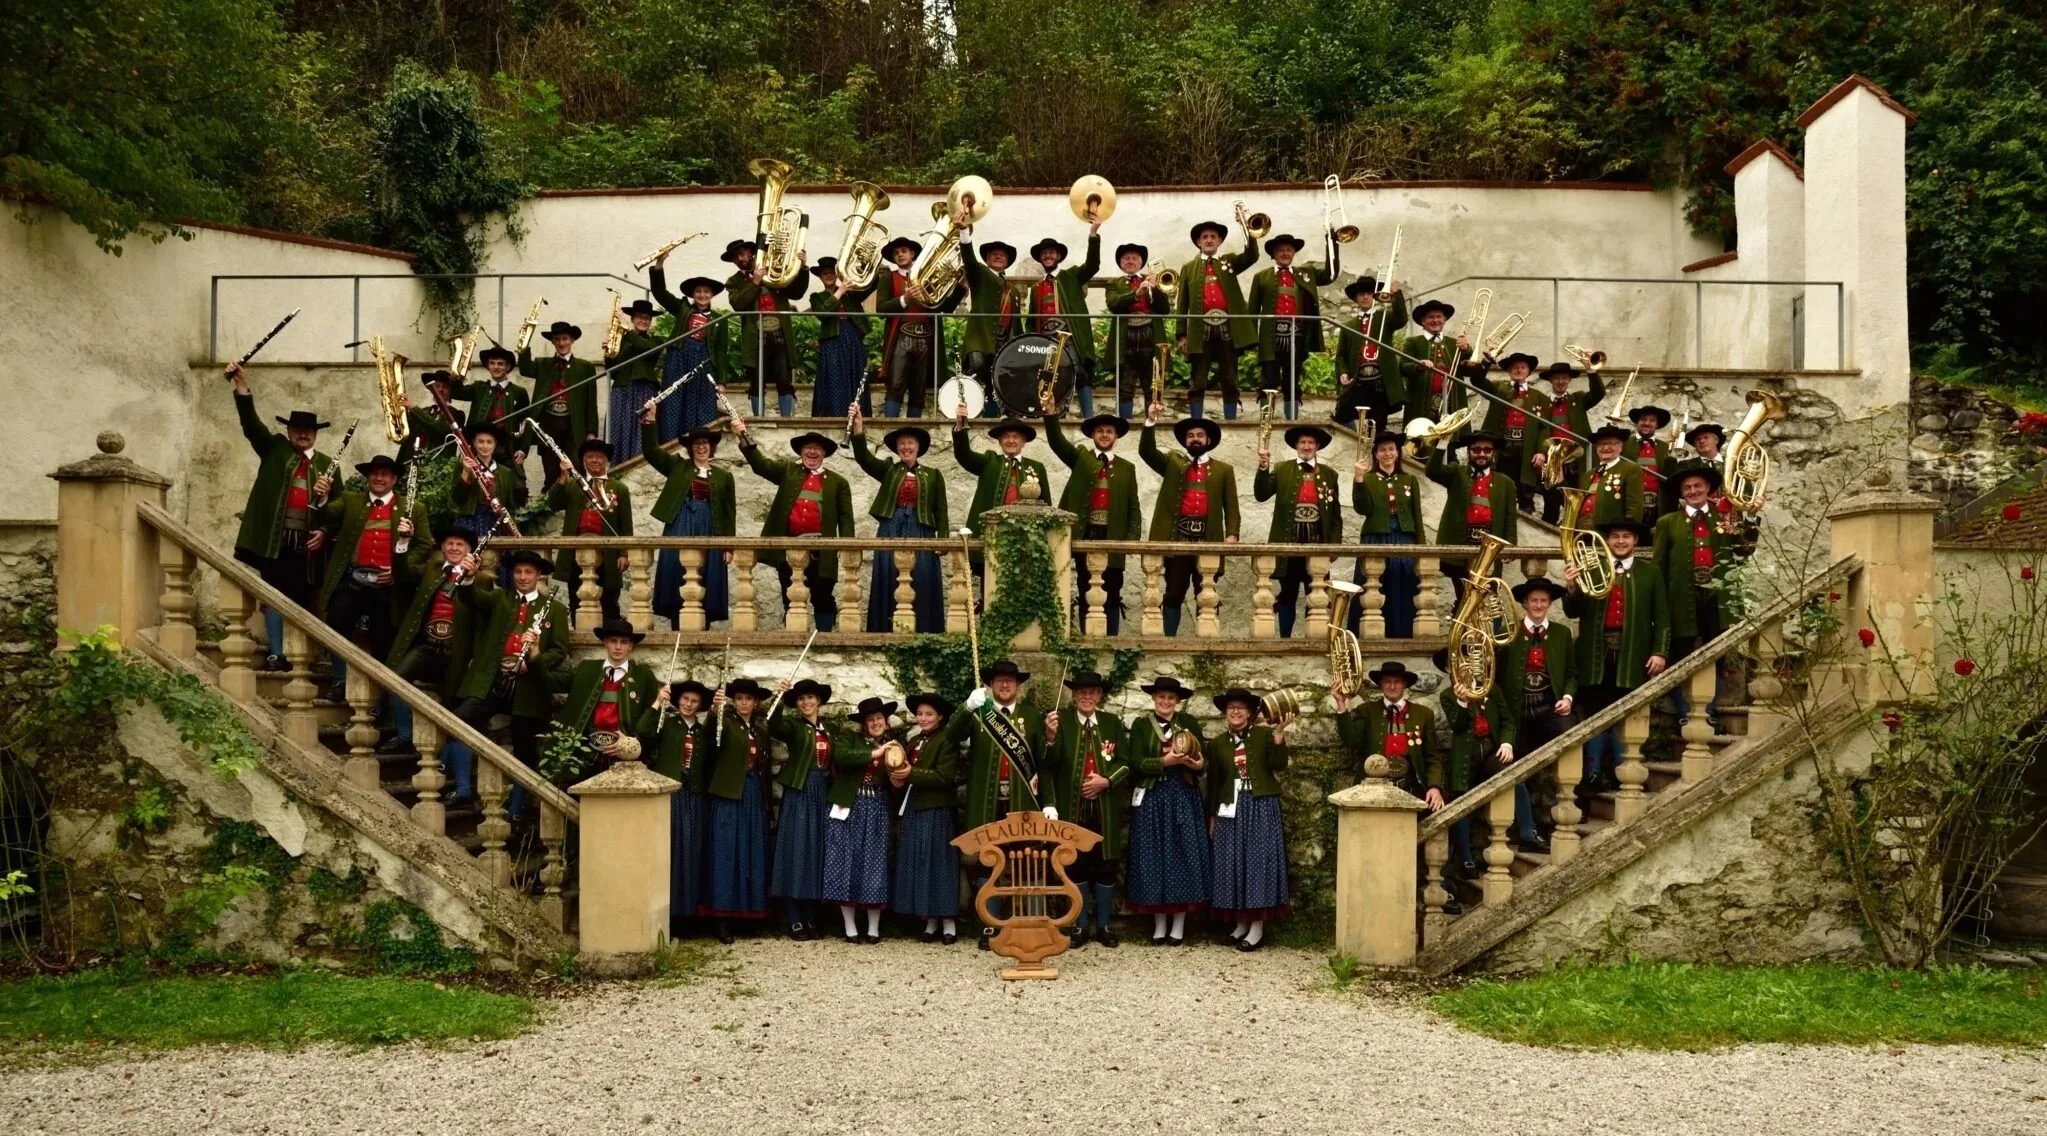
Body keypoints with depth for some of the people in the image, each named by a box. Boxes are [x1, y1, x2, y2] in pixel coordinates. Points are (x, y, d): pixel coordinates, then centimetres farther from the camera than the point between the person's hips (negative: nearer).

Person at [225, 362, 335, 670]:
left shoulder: (326, 464, 13)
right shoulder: (275, 449, 11)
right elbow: (252, 424, -4)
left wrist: (325, 532, -6)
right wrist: (242, 387, -18)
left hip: (307, 543, 1)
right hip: (275, 540, -1)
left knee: (302, 600, 1)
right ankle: (275, 655, 1)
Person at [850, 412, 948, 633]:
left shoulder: (932, 474, 9)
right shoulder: (888, 469, 11)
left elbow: (940, 510, 6)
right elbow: (863, 457, -5)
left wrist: (943, 539, -5)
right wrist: (858, 429, -20)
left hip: (920, 533, -1)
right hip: (891, 532, 1)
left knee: (920, 585, -3)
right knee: (890, 584, -2)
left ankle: (921, 633, -2)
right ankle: (889, 632, -1)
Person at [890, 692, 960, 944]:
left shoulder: (946, 741, -8)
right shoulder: (912, 741, 16)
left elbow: (944, 777, -17)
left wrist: (911, 774, -21)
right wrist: (898, 780, -4)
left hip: (936, 812, -8)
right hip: (913, 811, 8)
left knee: (938, 862, -6)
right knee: (918, 864, 7)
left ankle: (948, 922, -1)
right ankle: (930, 922, 11)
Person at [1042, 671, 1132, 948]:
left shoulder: (1112, 722, 5)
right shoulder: (1061, 719, -4)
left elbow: (1125, 762, 4)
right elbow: (1051, 762, -12)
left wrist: (1107, 780, -13)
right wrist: (1051, 737, -30)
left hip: (1106, 807, 2)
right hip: (1073, 806, -2)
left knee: (1106, 865, 7)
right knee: (1076, 865, 6)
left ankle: (1104, 925, 18)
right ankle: (1080, 925, 16)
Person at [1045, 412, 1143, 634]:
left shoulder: (1127, 468, 12)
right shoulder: (1080, 458, 11)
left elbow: (1134, 508, 9)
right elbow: (1056, 440, -5)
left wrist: (1131, 539, -4)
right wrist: (1050, 413, -21)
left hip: (1112, 538, 0)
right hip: (1085, 536, 0)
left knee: (1111, 596, 0)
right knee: (1086, 595, 3)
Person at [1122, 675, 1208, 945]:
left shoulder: (1189, 722, 5)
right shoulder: (1141, 724, -1)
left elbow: (1204, 760, 3)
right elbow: (1136, 764, -10)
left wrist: (1199, 764, -19)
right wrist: (1165, 761, -21)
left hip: (1184, 799, 1)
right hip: (1152, 800, -1)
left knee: (1183, 856, 2)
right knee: (1154, 857, 2)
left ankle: (1179, 925, 8)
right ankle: (1159, 924, 9)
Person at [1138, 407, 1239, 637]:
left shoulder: (1224, 470, 14)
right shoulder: (1172, 464, 16)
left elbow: (1231, 507, 7)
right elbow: (1146, 451, 1)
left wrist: (1232, 533, -9)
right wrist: (1151, 422, -12)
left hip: (1208, 540, 0)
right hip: (1177, 538, 0)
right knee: (1173, 595, 1)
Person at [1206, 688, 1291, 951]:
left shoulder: (1265, 735, 1)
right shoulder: (1217, 743, 9)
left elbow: (1279, 766, -10)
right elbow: (1214, 782, 11)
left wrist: (1279, 736, -21)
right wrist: (1212, 815, 11)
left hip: (1262, 807, -3)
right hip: (1231, 808, 3)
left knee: (1259, 861, -4)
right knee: (1233, 863, 4)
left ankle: (1257, 927, -1)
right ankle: (1240, 924, 12)